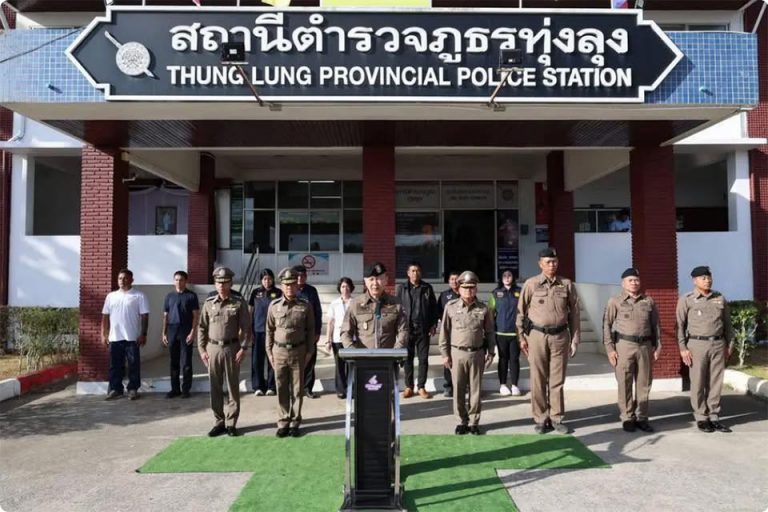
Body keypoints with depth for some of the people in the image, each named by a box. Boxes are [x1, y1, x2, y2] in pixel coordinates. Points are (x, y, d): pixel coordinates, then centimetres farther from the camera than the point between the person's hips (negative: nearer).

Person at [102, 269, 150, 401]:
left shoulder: (139, 296, -2)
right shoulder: (111, 296, 10)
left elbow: (145, 316, -5)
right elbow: (105, 316, 12)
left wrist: (143, 334, -10)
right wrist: (103, 334, 6)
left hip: (132, 337, -4)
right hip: (114, 337, 4)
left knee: (133, 364, 3)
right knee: (115, 365, 8)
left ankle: (133, 389, 12)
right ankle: (115, 388, 18)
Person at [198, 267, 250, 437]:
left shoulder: (239, 303, -3)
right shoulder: (208, 303, 5)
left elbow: (246, 328, -4)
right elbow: (202, 328, 8)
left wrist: (243, 348, -11)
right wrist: (202, 349, 1)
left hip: (232, 348, -3)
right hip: (213, 349, 3)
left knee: (233, 387, 4)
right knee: (215, 388, 8)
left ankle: (231, 423, 14)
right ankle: (219, 422, 21)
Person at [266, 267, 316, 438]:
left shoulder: (306, 306, -2)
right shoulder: (274, 305, 1)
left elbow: (310, 330, 2)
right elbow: (269, 330, 6)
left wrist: (309, 352, -1)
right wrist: (269, 352, 4)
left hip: (298, 351, -1)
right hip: (279, 351, 1)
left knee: (297, 389, 7)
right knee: (282, 389, 7)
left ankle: (295, 422, 18)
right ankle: (283, 422, 19)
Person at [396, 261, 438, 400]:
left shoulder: (427, 288, 6)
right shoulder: (402, 288, 4)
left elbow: (434, 307, 8)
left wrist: (433, 324, 1)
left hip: (423, 328, 1)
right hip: (407, 328, -1)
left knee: (423, 358, 4)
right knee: (408, 358, 5)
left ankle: (422, 387, 14)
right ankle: (409, 387, 15)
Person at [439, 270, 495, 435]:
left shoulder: (483, 309, 1)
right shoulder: (451, 307, -1)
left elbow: (489, 332, 9)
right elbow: (444, 331, 3)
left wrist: (490, 352, 5)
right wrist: (445, 354, 1)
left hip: (477, 354, 0)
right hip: (457, 353, 0)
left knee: (475, 389, 8)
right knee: (458, 390, 7)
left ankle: (474, 421, 21)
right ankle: (462, 421, 22)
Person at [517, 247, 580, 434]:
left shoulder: (567, 284, 5)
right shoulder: (531, 284, 0)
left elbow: (574, 313, 8)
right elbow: (521, 312, 3)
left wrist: (575, 339, 6)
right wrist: (521, 337, 0)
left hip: (560, 336, 1)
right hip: (537, 335, -1)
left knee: (557, 380, 7)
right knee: (538, 380, 4)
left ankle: (556, 418, 19)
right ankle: (541, 419, 15)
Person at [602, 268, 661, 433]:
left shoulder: (649, 301, 10)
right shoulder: (615, 301, 0)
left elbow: (655, 325, 13)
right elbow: (607, 325, -3)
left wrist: (657, 346, 6)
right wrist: (610, 348, -9)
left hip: (645, 346, 3)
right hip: (624, 345, -3)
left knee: (644, 384, 7)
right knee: (625, 384, 1)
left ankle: (641, 418, 17)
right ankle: (627, 418, 10)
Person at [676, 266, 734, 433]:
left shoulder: (720, 298, 9)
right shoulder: (686, 300, -3)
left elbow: (727, 323, 15)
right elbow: (680, 325, -4)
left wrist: (730, 344, 10)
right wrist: (683, 348, -10)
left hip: (718, 344, 4)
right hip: (697, 345, -3)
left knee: (715, 383, 6)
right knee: (698, 383, 2)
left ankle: (714, 417, 15)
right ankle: (701, 418, 11)